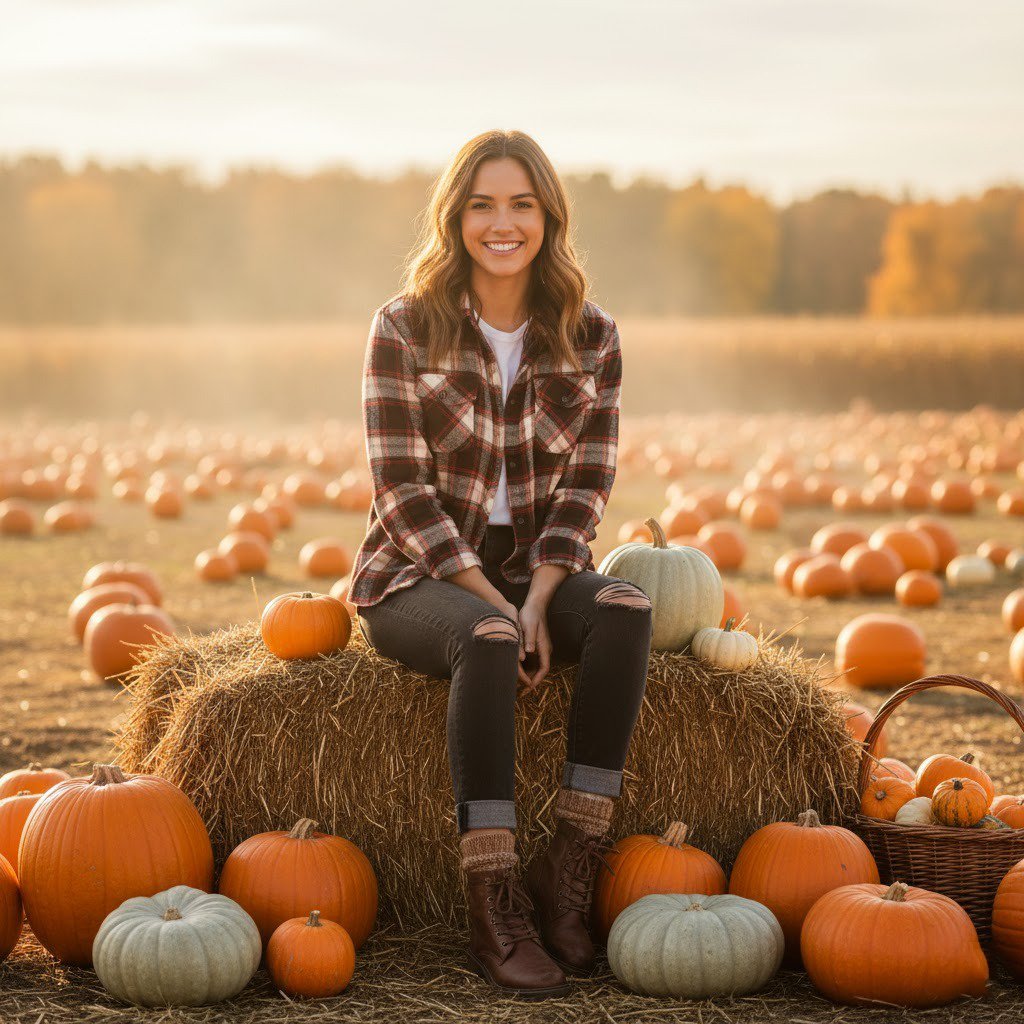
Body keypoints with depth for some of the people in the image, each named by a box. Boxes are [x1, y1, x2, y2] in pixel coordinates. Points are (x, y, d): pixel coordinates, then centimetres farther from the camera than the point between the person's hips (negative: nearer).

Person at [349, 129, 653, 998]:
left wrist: (538, 599, -15)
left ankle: (570, 869, -28)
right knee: (486, 641, -37)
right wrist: (494, 603, -19)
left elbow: (587, 482, 1)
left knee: (625, 610, -30)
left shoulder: (592, 338, 4)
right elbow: (403, 488, -10)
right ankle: (495, 915, -34)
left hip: (534, 570, 3)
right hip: (419, 576, -3)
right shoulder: (406, 330, -5)